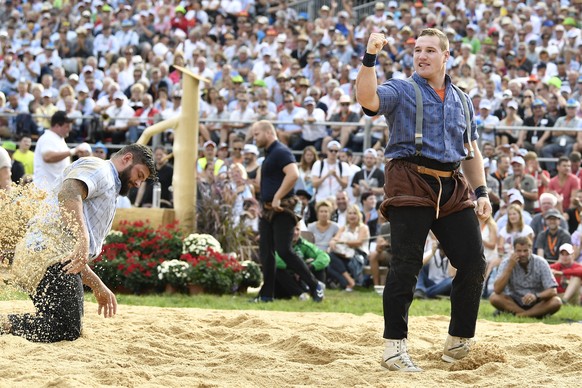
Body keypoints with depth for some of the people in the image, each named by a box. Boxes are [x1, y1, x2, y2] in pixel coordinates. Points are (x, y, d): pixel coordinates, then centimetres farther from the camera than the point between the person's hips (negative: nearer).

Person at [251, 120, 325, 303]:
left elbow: (293, 174, -27)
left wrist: (277, 198, -25)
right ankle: (267, 294, 10)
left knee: (284, 250, -15)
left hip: (281, 210, -10)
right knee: (266, 252, 7)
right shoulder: (268, 154, 19)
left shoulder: (280, 152, -12)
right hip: (267, 210, 10)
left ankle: (315, 286, -6)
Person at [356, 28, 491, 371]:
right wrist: (370, 58, -30)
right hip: (411, 184, -5)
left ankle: (460, 341, 15)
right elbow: (368, 99, -17)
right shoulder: (401, 91, 4)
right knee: (406, 265, -9)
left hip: (452, 188, 5)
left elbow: (471, 150, 23)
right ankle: (394, 347, -6)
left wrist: (481, 192, 13)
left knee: (474, 262, 1)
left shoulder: (462, 102, 20)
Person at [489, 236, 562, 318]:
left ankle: (521, 314, -28)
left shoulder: (541, 263, -12)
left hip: (537, 304, -1)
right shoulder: (506, 263, -9)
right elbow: (497, 290, -21)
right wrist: (510, 267, -26)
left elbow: (553, 291, -18)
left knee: (556, 302, -29)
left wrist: (536, 296, -37)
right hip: (514, 302, 1)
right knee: (494, 297, -27)